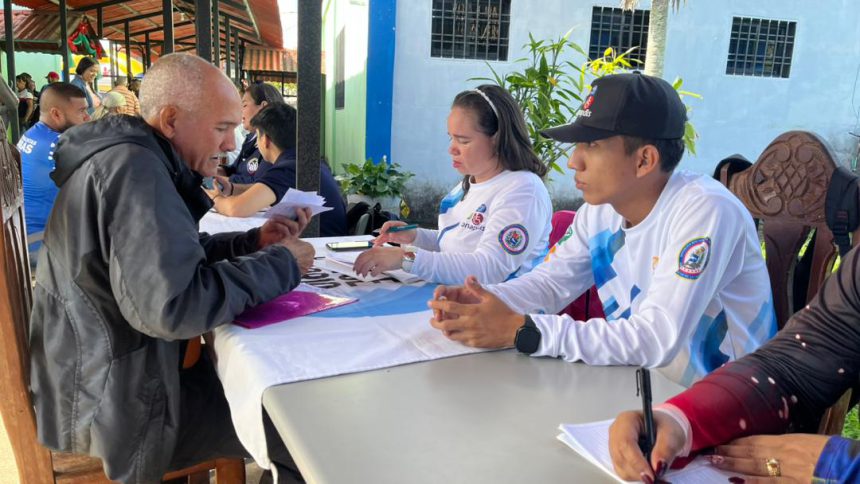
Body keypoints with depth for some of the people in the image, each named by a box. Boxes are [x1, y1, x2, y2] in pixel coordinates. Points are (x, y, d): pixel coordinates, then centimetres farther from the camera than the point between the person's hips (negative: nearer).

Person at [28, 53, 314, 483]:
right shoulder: (133, 168, -25)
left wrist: (253, 242, 1)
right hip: (114, 401, -10)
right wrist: (280, 264, -22)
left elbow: (170, 253, 15)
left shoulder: (130, 157, 8)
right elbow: (173, 306, -34)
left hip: (113, 371, 10)